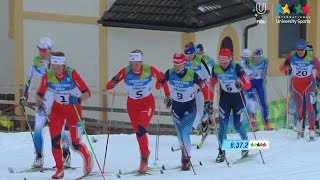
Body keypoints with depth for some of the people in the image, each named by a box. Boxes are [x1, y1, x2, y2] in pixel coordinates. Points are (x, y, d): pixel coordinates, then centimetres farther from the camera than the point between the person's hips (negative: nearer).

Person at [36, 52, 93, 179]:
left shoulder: (72, 74, -24)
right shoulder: (48, 76, -15)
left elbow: (87, 93, -22)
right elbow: (39, 94, -2)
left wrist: (78, 99, -40)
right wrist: (39, 104, -20)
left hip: (73, 108, -3)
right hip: (57, 108, 3)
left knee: (75, 144, -1)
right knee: (54, 139, -13)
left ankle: (87, 156, 33)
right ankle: (59, 169, 2)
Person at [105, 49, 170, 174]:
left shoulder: (149, 70, -20)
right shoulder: (126, 72, -18)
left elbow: (162, 78, -4)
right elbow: (110, 84, -20)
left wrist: (167, 94, -1)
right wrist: (113, 83, -43)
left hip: (148, 102, -3)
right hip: (132, 104, 3)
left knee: (141, 129, -21)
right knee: (138, 131, 11)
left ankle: (144, 158, -11)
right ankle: (146, 153, 35)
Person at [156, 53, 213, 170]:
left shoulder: (192, 75, -22)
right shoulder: (170, 73, -14)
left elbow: (205, 88, -15)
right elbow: (161, 83, 6)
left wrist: (208, 102, -20)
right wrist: (167, 97, 10)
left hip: (189, 108, -4)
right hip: (176, 107, 4)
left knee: (184, 133, -16)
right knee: (180, 134, 12)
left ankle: (187, 158, -5)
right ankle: (185, 153, 33)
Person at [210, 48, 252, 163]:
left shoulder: (236, 68, -21)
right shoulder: (216, 69, -9)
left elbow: (248, 84, -24)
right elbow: (212, 84, 4)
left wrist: (241, 85, -45)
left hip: (237, 97, -3)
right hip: (225, 97, 3)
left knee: (237, 124, -2)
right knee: (223, 123, -7)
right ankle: (221, 151, 0)